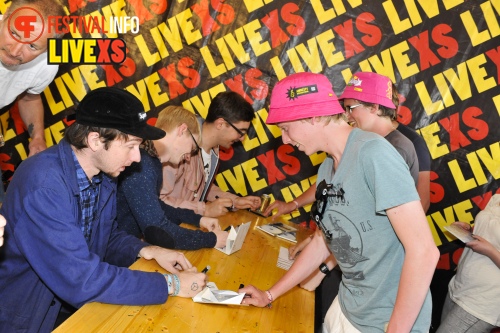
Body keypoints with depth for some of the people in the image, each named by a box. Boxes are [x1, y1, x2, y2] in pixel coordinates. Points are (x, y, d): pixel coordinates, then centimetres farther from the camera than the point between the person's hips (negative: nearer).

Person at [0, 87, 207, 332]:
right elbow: (81, 280, -29)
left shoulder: (104, 174, -4)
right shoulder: (43, 184, -27)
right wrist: (171, 285, -24)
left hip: (78, 300, 7)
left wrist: (149, 251, -7)